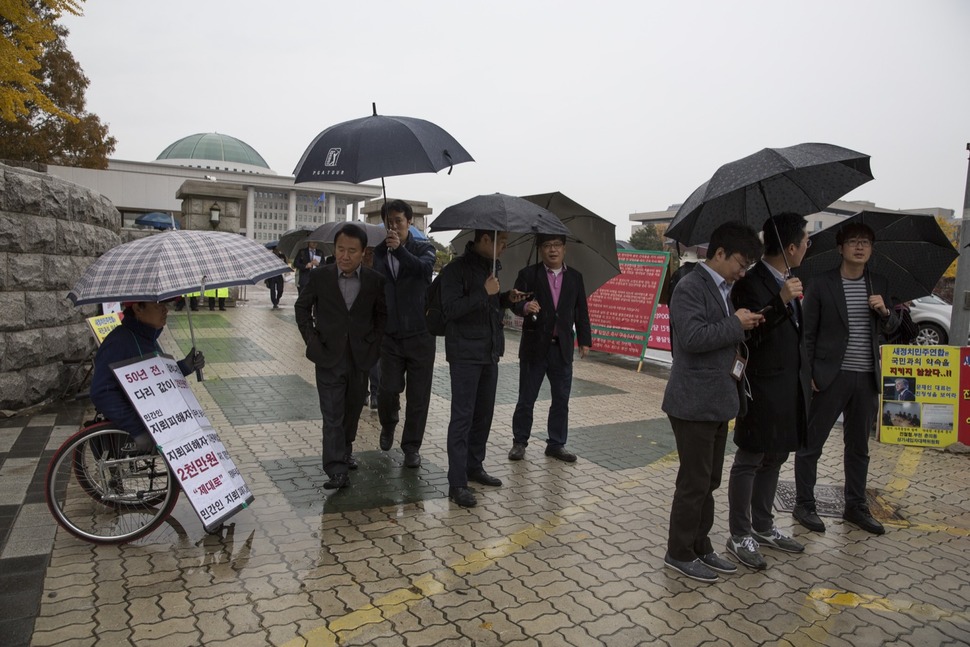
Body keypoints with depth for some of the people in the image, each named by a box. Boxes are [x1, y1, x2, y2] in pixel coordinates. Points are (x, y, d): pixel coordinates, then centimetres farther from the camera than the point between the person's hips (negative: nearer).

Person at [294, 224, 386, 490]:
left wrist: (374, 341, -1)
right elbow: (302, 306, 8)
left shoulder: (375, 280, -3)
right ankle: (337, 470, -3)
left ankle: (346, 450, 38)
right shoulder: (319, 276, -5)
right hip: (329, 357, -2)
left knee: (352, 410, 16)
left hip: (360, 357, 2)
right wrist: (311, 338, -1)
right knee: (332, 414, -4)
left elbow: (382, 314, 10)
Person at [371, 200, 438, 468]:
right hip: (390, 334, 1)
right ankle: (388, 423, 30)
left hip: (420, 334, -1)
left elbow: (424, 269, -22)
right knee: (388, 389, -3)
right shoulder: (378, 252, 7)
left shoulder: (423, 248, 0)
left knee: (418, 394, 4)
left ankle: (411, 446, 21)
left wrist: (400, 249, -33)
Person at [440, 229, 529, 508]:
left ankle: (475, 466, 29)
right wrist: (485, 292, -25)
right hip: (465, 354, -8)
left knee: (484, 413, 14)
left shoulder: (492, 266, 12)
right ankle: (457, 483, 0)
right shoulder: (456, 269, -12)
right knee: (462, 417, -5)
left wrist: (507, 298, 4)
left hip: (490, 352, 8)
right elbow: (451, 309, -20)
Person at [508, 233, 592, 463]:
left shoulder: (575, 277, 8)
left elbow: (581, 312, 10)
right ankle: (519, 442, 20)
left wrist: (585, 340, 6)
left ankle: (556, 444, 22)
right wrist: (525, 307, -32)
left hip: (562, 347, 3)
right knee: (526, 399, 6)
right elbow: (515, 303, -10)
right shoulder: (528, 274, -1)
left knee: (561, 400, 9)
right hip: (534, 347, -3)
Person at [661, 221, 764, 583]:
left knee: (708, 481, 17)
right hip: (695, 402, -9)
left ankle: (700, 547, 31)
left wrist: (742, 327, 9)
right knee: (695, 482, 1)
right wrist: (736, 325, -17)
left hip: (717, 401, 10)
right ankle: (679, 554, 16)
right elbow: (692, 337, -28)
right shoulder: (690, 288, -15)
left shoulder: (722, 289, 15)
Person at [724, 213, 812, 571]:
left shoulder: (788, 281, 11)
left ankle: (763, 527, 32)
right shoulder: (751, 283, -17)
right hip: (763, 389, -9)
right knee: (749, 462, 2)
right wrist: (780, 303, -33)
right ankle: (739, 536, 14)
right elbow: (748, 336, -23)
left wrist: (807, 375, 18)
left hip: (791, 389, 9)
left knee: (773, 460, 18)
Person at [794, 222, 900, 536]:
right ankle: (804, 505, 14)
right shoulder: (821, 285, -5)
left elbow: (892, 328, 14)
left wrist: (885, 312, -8)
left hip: (867, 379, 5)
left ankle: (855, 506, 29)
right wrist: (809, 374, -10)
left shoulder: (880, 284, 9)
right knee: (811, 444, 2)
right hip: (831, 377, -5)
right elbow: (808, 334, -4)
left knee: (859, 447, 15)